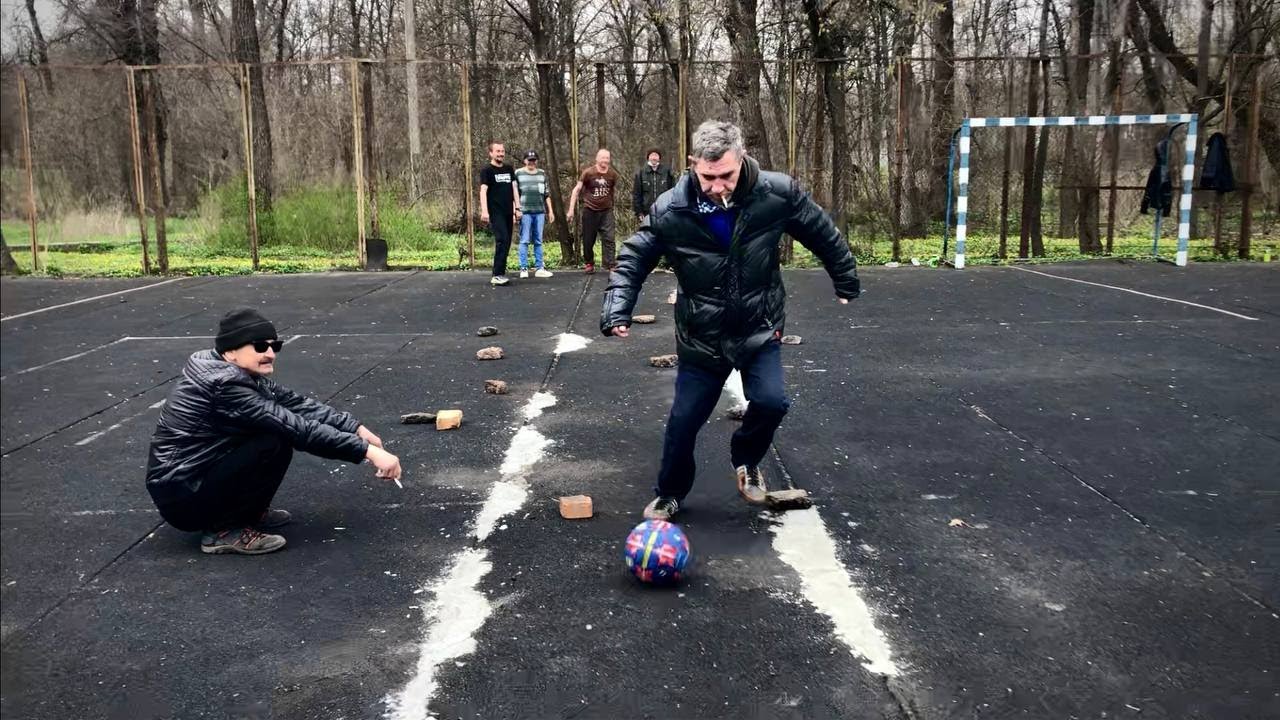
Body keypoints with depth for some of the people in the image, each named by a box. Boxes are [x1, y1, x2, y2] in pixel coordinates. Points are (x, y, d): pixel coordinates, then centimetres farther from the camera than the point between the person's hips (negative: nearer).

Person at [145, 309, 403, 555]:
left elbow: (297, 404, 1)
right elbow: (299, 429, -28)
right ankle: (226, 530, -9)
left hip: (198, 475, 9)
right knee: (276, 442, -22)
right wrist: (367, 451, -27)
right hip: (182, 499, -9)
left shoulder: (239, 374, 3)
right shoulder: (225, 385, -25)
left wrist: (355, 428, -9)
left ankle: (247, 510, 13)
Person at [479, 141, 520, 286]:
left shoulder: (509, 169, 15)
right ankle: (497, 275, -18)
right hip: (495, 212, -6)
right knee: (502, 241, -18)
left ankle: (500, 273, 12)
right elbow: (483, 190, -13)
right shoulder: (487, 170, -3)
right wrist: (484, 211, -25)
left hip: (508, 212, 6)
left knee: (506, 243, 5)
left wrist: (517, 207, 11)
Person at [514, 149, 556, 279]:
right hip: (525, 212, -3)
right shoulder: (518, 173, 3)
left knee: (538, 241, 5)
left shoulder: (542, 174, 14)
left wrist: (550, 210, 12)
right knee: (524, 241, -4)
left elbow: (546, 194, 16)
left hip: (540, 212, 3)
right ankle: (523, 268, -2)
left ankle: (539, 268, 8)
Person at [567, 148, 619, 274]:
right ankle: (590, 263, 22)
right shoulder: (588, 173, -6)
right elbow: (576, 190, -3)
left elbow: (616, 190, 14)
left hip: (606, 211, 1)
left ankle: (610, 265, -11)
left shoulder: (612, 174, -1)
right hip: (590, 211, -1)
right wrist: (571, 209, -7)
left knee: (609, 239, -10)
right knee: (588, 240, 5)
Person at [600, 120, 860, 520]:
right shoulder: (670, 210, -19)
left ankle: (746, 460, 15)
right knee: (683, 421, 4)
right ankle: (669, 495, 32)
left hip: (759, 329, 0)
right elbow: (633, 260, -7)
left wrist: (845, 279, 10)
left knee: (771, 402, -20)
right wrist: (617, 310, -20)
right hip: (701, 337, 0)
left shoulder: (777, 194, -18)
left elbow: (822, 233, -1)